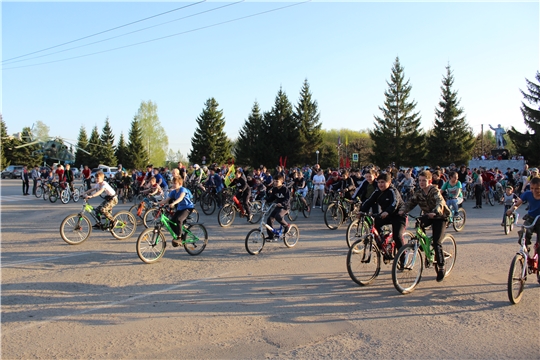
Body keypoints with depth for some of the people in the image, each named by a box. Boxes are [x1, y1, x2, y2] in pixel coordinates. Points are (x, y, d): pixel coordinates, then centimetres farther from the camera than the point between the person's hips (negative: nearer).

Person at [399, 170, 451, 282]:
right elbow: (410, 202, -12)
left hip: (440, 216, -6)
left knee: (436, 243, -14)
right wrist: (402, 210, -33)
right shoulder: (418, 193, -4)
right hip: (428, 216, 6)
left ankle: (441, 267, 1)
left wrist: (434, 212, -57)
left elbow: (440, 203, -37)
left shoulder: (435, 191, -20)